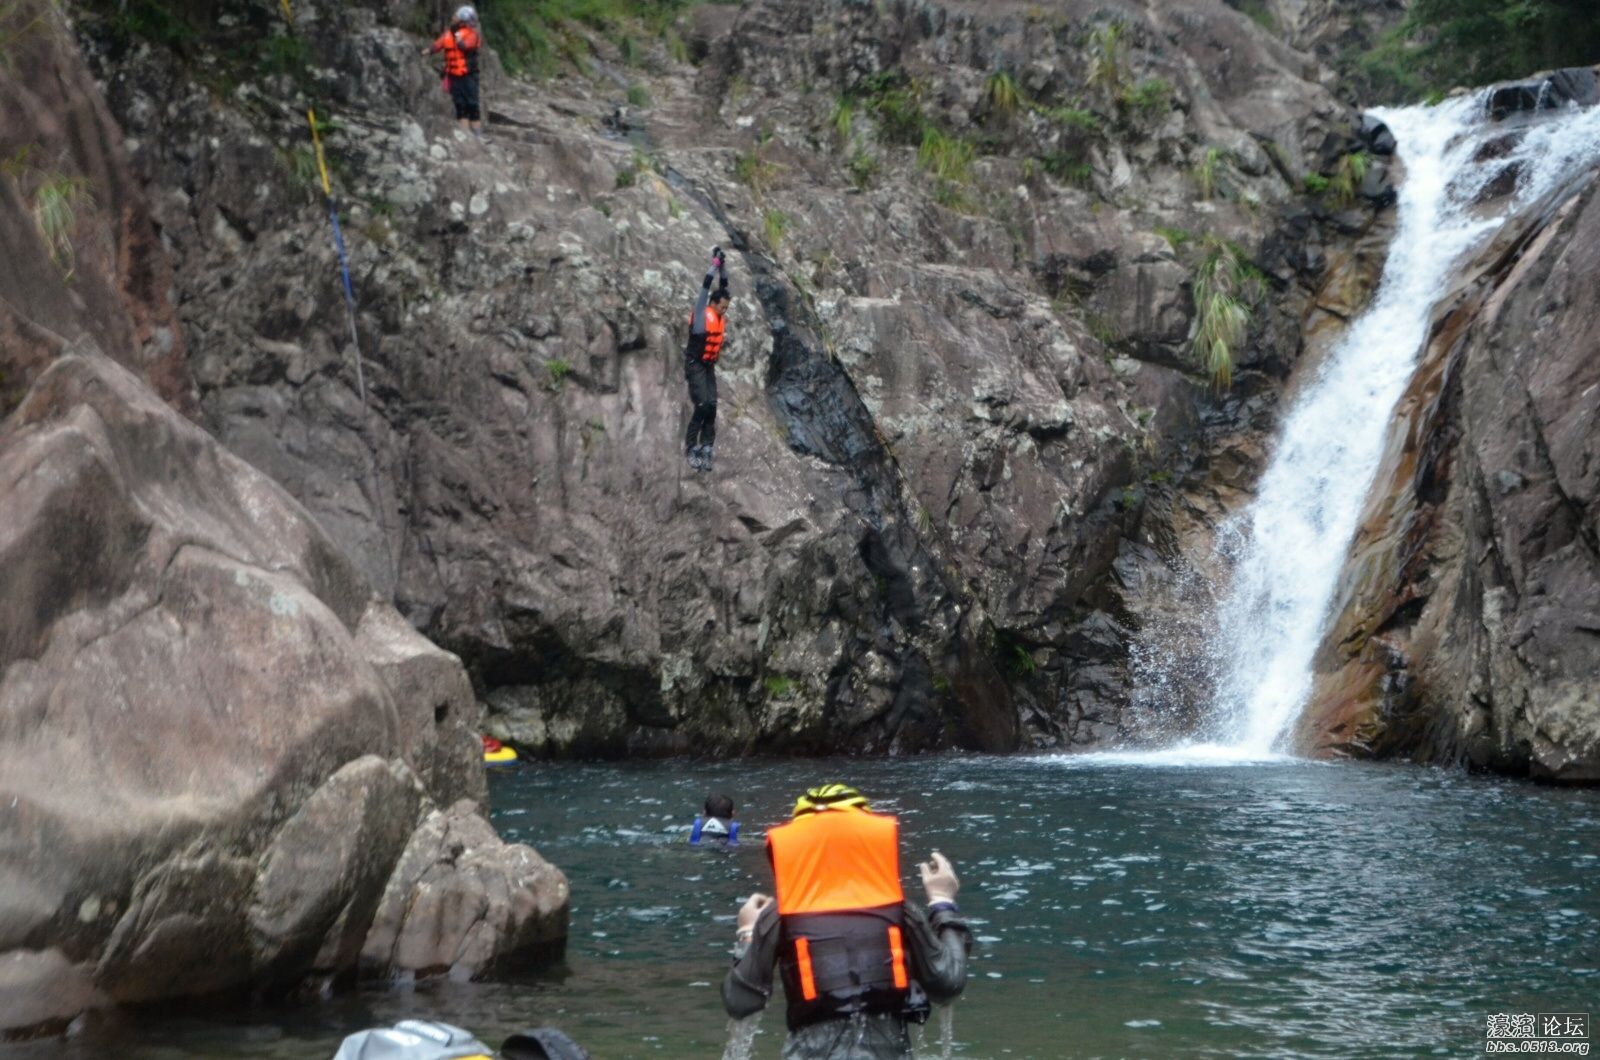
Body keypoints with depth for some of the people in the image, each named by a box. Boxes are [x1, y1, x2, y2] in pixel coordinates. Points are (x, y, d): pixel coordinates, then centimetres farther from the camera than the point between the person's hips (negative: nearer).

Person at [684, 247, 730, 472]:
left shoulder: (722, 317, 6)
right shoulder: (702, 313, -11)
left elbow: (724, 287, 10)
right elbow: (705, 288, -17)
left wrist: (723, 267, 2)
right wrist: (715, 265, -14)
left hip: (709, 366, 7)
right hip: (695, 365, -7)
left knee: (712, 405, -2)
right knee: (702, 405, -14)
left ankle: (706, 447, 0)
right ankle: (690, 446, -7)